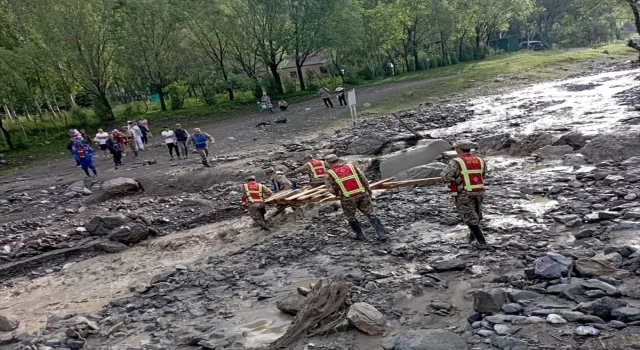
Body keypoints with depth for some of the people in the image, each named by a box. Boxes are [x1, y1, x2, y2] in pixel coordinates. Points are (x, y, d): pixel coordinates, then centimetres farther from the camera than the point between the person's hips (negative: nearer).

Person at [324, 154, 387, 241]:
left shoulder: (329, 175, -2)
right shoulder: (352, 166, 6)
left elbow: (331, 189, -7)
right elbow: (364, 180, 6)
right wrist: (368, 191, 18)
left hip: (348, 199, -2)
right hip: (363, 195, 2)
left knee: (351, 217, 23)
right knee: (371, 215, 13)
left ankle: (359, 235, 27)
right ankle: (382, 234, 8)